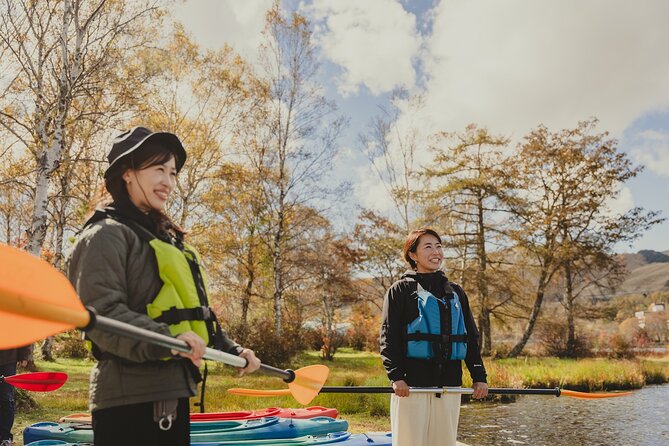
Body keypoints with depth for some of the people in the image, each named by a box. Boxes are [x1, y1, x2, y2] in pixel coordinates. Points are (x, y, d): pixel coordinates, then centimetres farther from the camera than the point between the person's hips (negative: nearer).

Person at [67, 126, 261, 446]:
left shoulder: (169, 240, 19)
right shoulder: (107, 235, -9)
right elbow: (101, 314, -22)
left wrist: (232, 351, 18)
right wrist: (166, 340, -35)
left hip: (173, 393, 9)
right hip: (130, 400, -9)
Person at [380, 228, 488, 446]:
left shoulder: (455, 292, 17)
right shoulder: (401, 290, 2)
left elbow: (471, 337, 16)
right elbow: (388, 336, -5)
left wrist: (479, 376, 7)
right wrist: (396, 375, -16)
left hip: (449, 385, 5)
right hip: (412, 383, -4)